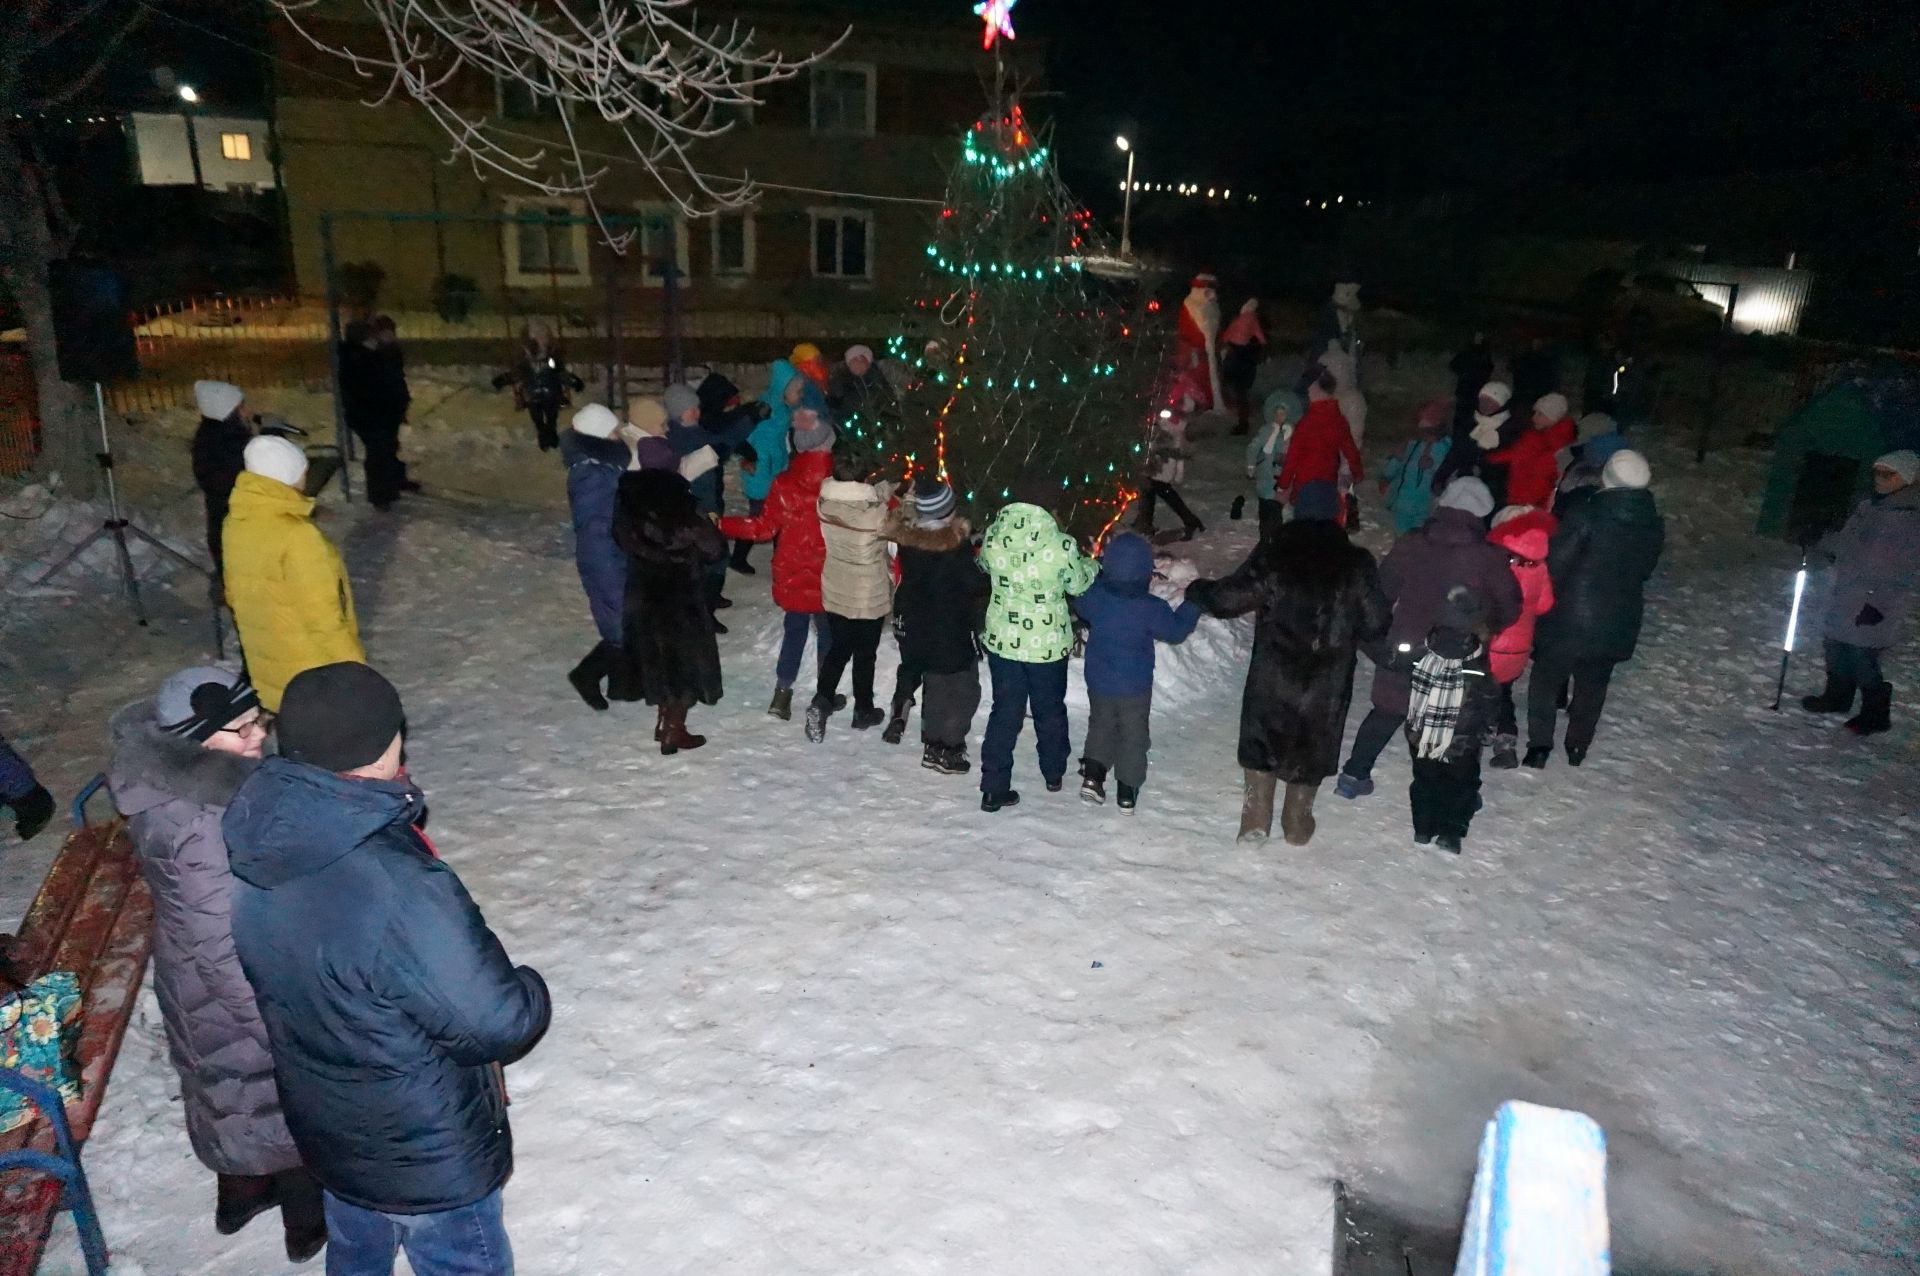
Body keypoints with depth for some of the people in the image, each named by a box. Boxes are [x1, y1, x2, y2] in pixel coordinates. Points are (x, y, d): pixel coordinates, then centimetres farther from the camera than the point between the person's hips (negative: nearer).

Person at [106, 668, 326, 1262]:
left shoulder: (169, 780, -10)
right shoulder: (204, 831, -38)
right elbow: (228, 955, -31)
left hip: (196, 977, 8)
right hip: (242, 992, -8)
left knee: (234, 1089, 30)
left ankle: (238, 1197, 55)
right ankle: (309, 1222, 41)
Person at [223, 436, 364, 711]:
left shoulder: (236, 523, -4)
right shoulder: (296, 536, -29)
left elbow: (235, 593, 10)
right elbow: (323, 615, -24)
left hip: (267, 665, 7)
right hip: (311, 670, -7)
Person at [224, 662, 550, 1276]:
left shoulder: (257, 843, -16)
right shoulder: (395, 890, -40)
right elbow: (498, 1024, -29)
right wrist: (529, 992, -9)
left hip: (323, 1128, 7)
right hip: (426, 1156, -7)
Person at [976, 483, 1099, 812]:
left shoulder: (993, 535, -12)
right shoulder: (1061, 545, -22)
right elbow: (1079, 585, -3)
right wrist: (1092, 565, 19)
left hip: (1002, 640, 2)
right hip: (1048, 644, -2)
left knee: (1005, 713, 15)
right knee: (1050, 710, 21)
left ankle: (993, 789, 16)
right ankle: (1054, 774, 41)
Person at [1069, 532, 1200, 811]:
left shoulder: (1093, 595, -14)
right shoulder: (1151, 608, -22)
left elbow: (1079, 608, 10)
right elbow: (1176, 630, -7)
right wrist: (1191, 604, 8)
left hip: (1098, 682, 3)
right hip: (1135, 686, -3)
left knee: (1100, 726, 24)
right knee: (1134, 735, 13)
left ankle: (1092, 775, 11)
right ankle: (1127, 793, 16)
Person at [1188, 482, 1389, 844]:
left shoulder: (1274, 552, -8)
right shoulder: (1355, 562, -6)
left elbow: (1231, 596, -9)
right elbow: (1375, 623, -4)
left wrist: (1196, 591, 9)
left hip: (1272, 672, 0)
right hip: (1328, 680, 1)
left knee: (1262, 740, 15)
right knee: (1312, 745, 16)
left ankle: (1256, 820, 15)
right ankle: (1297, 824, 25)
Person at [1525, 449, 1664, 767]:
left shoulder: (1586, 515, -20)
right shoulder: (1654, 526, 0)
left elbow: (1555, 562, -17)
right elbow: (1644, 570, 12)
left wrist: (1548, 596, -2)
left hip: (1570, 617, -5)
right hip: (1618, 622, 5)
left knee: (1547, 678, 11)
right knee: (1593, 684, 20)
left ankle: (1540, 744, 6)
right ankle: (1578, 745, 28)